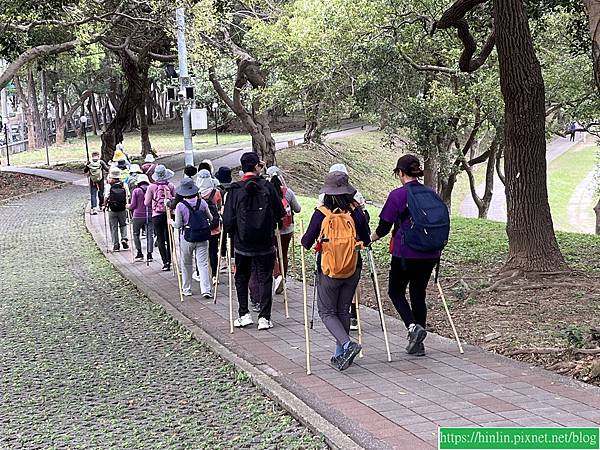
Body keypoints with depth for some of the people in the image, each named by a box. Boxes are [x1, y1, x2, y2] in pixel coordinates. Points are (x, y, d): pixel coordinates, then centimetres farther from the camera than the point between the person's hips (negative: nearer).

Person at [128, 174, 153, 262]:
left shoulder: (136, 191, -6)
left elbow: (133, 205, -6)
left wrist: (128, 206, 14)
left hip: (138, 215, -2)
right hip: (150, 215, 2)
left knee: (136, 234, 14)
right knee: (150, 234, 4)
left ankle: (139, 253, 8)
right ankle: (149, 254, -1)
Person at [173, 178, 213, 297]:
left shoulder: (180, 205, -10)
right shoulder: (202, 202, -3)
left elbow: (178, 225, -5)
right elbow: (210, 218, 8)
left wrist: (171, 222, 16)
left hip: (187, 237, -1)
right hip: (202, 238, 1)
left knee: (186, 264, 15)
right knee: (203, 264, 3)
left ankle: (186, 289, 23)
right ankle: (206, 289, -7)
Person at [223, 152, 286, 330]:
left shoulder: (235, 190, -9)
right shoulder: (268, 187, -7)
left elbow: (227, 220, -9)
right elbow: (280, 214, -2)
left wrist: (233, 233, 10)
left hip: (242, 244, 0)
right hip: (265, 244, 0)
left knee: (241, 279, 17)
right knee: (265, 279, 8)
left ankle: (244, 315, 15)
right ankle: (264, 317, 6)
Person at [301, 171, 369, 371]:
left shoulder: (321, 214, -14)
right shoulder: (356, 212, -8)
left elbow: (306, 243, -8)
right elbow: (366, 241, 1)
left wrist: (305, 239, 14)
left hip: (328, 272, -3)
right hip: (353, 271, 3)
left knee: (327, 312, 10)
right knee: (343, 311, 17)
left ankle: (347, 344, -13)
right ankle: (341, 355, 19)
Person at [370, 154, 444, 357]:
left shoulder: (397, 195, -11)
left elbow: (385, 225, -5)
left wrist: (372, 237, 15)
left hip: (405, 253, -5)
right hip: (429, 254, 5)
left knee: (396, 291, 14)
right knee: (419, 294, 14)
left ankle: (413, 326, -9)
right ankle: (417, 344, 16)